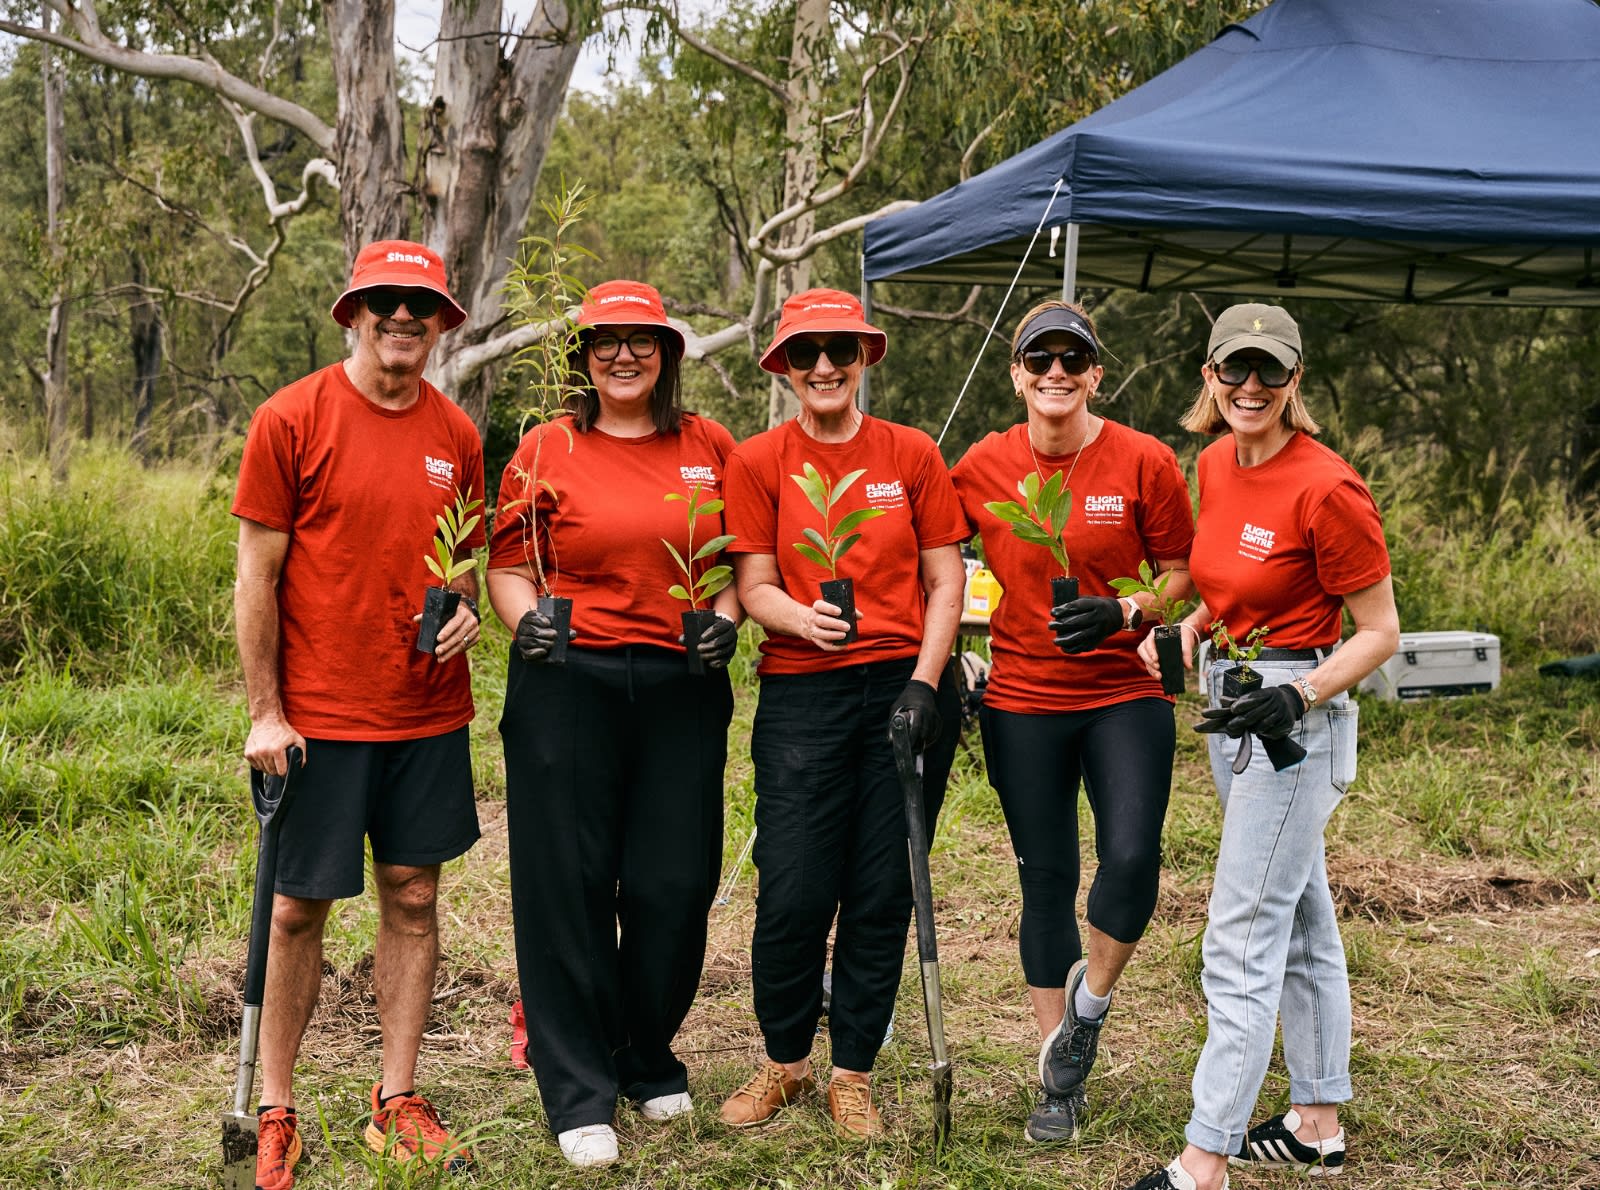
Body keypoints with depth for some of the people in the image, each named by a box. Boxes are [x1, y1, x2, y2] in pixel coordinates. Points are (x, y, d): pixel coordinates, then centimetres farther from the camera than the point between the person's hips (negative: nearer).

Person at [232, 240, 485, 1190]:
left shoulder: (457, 434, 7)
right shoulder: (292, 419, -6)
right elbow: (258, 573, -6)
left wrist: (467, 607, -4)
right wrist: (265, 712, -9)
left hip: (430, 711, 4)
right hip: (320, 714, -4)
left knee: (413, 897, 8)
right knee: (299, 907, 4)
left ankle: (398, 1101, 20)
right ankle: (276, 1110, 18)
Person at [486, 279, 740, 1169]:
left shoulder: (711, 447, 10)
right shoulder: (548, 449, 4)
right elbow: (509, 563, 7)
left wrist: (725, 617, -1)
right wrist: (524, 619, -12)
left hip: (683, 688, 2)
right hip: (569, 685, -2)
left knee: (674, 883, 5)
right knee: (569, 884, 0)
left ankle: (650, 1060, 28)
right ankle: (579, 1093, 12)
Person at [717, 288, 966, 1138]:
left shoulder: (911, 454, 5)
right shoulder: (758, 462, 4)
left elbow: (945, 581, 5)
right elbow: (754, 587, 1)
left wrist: (923, 683, -7)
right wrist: (805, 619, -20)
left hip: (905, 686, 1)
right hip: (802, 694, -1)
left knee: (883, 895, 5)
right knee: (793, 893, -4)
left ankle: (853, 1075, 20)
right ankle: (784, 1060, 20)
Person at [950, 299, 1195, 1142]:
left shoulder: (1143, 463, -6)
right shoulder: (981, 468, -1)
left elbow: (1182, 576, 0)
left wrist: (1122, 613, -17)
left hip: (1127, 694, -1)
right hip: (1021, 702, 2)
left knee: (1131, 859, -17)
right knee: (1045, 880, 8)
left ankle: (1089, 1001, 14)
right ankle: (1059, 1078, 21)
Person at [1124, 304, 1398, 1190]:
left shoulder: (1326, 488, -18)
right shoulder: (1215, 465, 6)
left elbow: (1381, 631, -12)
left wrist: (1299, 695, -25)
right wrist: (1188, 628, 3)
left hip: (1297, 719, -9)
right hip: (1233, 706, 9)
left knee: (1242, 941, -7)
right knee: (1301, 924, 17)